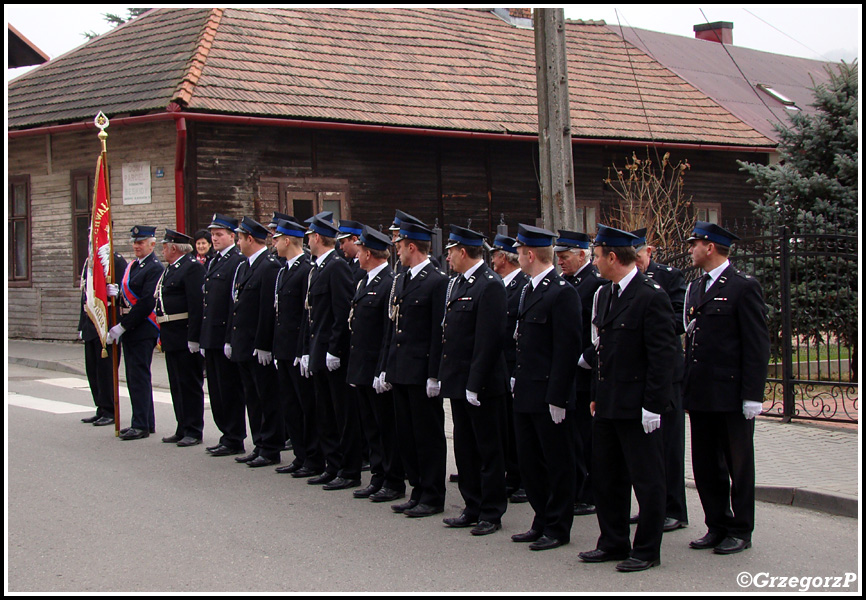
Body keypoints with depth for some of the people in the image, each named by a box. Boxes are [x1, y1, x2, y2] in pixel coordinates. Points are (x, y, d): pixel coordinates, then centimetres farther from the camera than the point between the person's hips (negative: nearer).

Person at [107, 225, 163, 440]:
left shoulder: (155, 268, -12)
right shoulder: (131, 266, 17)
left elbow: (147, 303, -19)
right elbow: (126, 295, 16)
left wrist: (123, 326, -19)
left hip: (143, 331, -9)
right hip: (129, 330, 9)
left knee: (139, 376, -7)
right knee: (134, 377, 13)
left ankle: (141, 425, -3)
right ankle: (146, 422, 20)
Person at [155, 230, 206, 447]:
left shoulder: (192, 267, -14)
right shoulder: (170, 269, 17)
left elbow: (197, 305, -20)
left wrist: (193, 338, -24)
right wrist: (163, 335, 17)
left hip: (186, 337, -10)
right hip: (172, 339, 10)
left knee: (190, 385, -2)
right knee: (177, 386, 14)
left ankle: (193, 431, 4)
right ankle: (183, 429, 22)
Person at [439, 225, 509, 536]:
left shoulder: (490, 286, -15)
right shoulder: (455, 284, 13)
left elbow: (487, 340, -19)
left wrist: (475, 384, -21)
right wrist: (442, 375, 12)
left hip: (482, 385, -9)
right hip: (458, 382, 9)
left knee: (488, 449, 2)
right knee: (465, 448, 15)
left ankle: (491, 513, 11)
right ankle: (473, 507, 25)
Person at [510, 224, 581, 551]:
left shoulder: (563, 293, -15)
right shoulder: (529, 289, 13)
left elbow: (567, 349, -18)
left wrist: (557, 398, -19)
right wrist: (518, 378, 14)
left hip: (548, 396, -9)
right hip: (526, 395, 9)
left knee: (557, 463, 3)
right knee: (529, 462, 15)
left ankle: (558, 528, 13)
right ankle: (542, 521, 26)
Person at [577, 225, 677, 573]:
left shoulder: (651, 297, -14)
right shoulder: (605, 294, 12)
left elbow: (662, 355, -16)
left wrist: (652, 405, -18)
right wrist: (599, 395, 15)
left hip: (638, 407, -9)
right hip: (608, 406, 9)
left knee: (646, 479, 2)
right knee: (606, 475, 14)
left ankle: (647, 551, 13)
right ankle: (613, 543, 26)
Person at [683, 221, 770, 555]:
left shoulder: (744, 287, -8)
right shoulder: (696, 289, 14)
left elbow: (758, 345, -11)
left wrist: (752, 395, -15)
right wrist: (687, 387, 10)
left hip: (732, 395, -7)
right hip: (700, 395, 7)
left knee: (739, 465, 5)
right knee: (705, 466, 11)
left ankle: (740, 531, 14)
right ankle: (717, 527, 23)